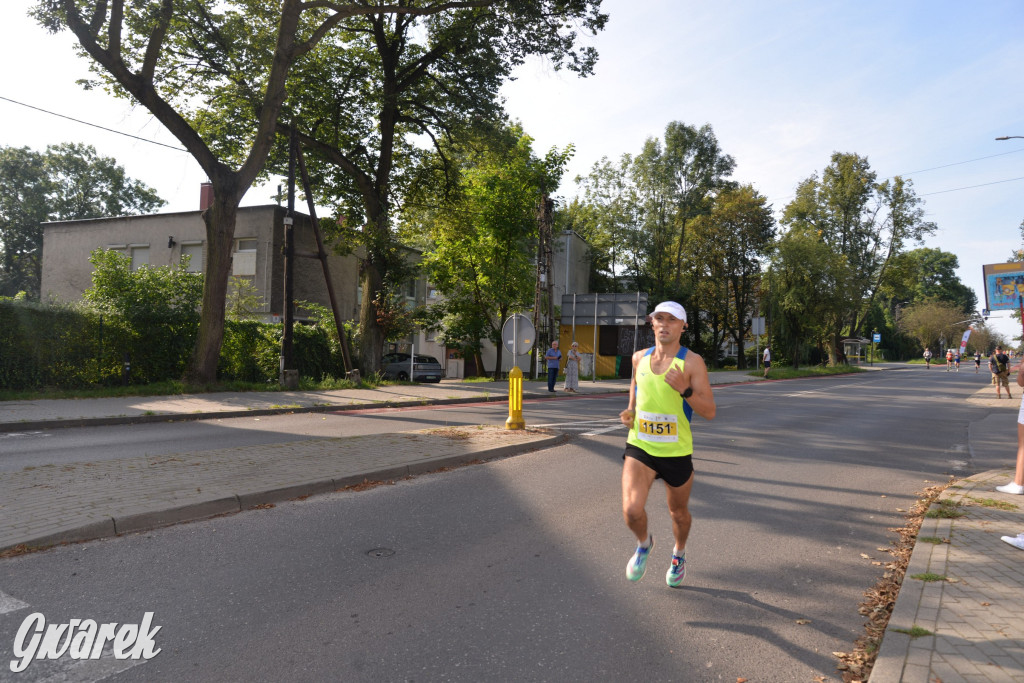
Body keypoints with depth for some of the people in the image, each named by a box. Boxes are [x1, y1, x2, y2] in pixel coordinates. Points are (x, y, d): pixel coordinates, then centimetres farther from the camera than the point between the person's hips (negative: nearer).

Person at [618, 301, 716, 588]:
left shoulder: (692, 362, -11)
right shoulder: (640, 357, 1)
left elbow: (710, 412, -13)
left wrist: (684, 390, -30)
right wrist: (630, 410, 4)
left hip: (676, 451, -1)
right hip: (639, 446, 2)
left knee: (678, 512, 18)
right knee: (632, 510, -17)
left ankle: (679, 554, 51)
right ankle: (644, 544, 18)